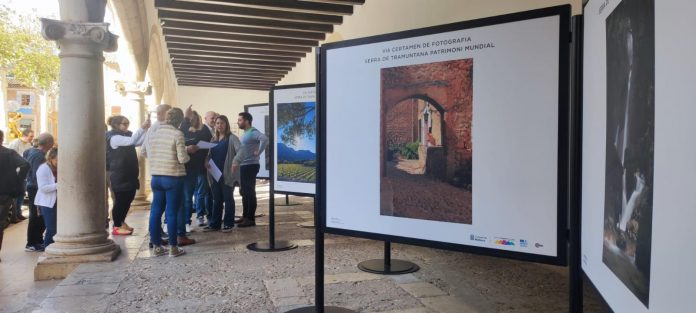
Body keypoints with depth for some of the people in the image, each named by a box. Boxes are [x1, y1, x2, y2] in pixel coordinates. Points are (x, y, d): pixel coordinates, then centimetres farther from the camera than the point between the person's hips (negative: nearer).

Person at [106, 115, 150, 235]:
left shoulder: (126, 135, 15)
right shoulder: (114, 138, -13)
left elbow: (139, 142, 7)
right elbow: (131, 141, -28)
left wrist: (146, 129, -6)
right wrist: (142, 128, -32)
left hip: (129, 174, 9)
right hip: (119, 176, -9)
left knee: (127, 199, 13)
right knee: (120, 200, -2)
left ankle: (121, 222, 27)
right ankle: (116, 227, 6)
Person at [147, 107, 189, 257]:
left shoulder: (153, 134, 6)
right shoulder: (177, 134, -12)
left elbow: (149, 156, 11)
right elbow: (182, 159, -14)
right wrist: (189, 153, 6)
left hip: (156, 177, 6)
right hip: (173, 178, -5)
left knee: (155, 211, 10)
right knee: (172, 213, 0)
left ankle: (156, 246, 17)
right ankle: (173, 247, 7)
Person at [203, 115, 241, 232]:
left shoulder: (231, 138, -5)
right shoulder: (214, 139, 14)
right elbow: (210, 154, 15)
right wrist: (207, 161, -6)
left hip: (227, 173, -6)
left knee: (228, 198, 2)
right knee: (216, 199, 11)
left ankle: (228, 224, 9)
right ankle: (214, 224, 16)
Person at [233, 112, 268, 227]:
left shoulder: (253, 132, -15)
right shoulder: (245, 133, 17)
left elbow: (265, 139, -33)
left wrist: (258, 152, -24)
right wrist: (236, 162, 14)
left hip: (250, 166, -10)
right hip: (243, 166, 10)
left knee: (249, 192, -6)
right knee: (243, 191, 15)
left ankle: (251, 219, -1)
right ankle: (245, 216, 25)